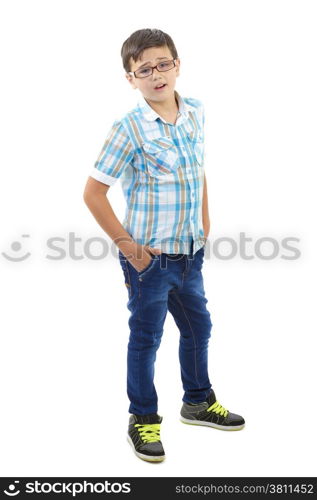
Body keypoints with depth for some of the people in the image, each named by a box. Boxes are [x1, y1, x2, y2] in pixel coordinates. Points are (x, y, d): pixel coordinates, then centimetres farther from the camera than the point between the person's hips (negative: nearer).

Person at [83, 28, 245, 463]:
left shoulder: (195, 113, 2)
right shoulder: (129, 128, -17)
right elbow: (94, 192, -14)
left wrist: (204, 223, 11)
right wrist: (125, 244, -14)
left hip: (190, 252, 6)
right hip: (150, 257, -6)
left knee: (198, 327, 20)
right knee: (146, 338, 8)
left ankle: (198, 401, 42)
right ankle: (144, 420, 26)